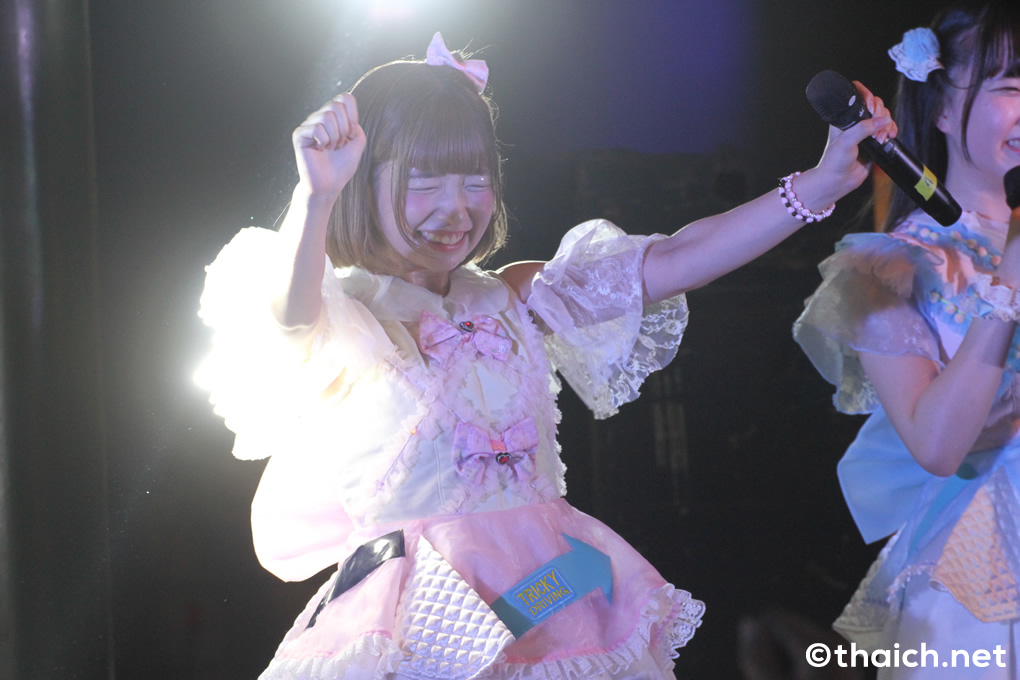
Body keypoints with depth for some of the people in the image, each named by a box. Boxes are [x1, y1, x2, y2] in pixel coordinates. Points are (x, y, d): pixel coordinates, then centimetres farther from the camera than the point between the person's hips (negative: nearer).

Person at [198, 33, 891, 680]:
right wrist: (315, 197, -47)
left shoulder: (515, 302, 12)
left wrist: (819, 185, 2)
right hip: (426, 619, -5)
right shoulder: (345, 315, -3)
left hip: (553, 595, 5)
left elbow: (671, 263, 8)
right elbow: (290, 314, -29)